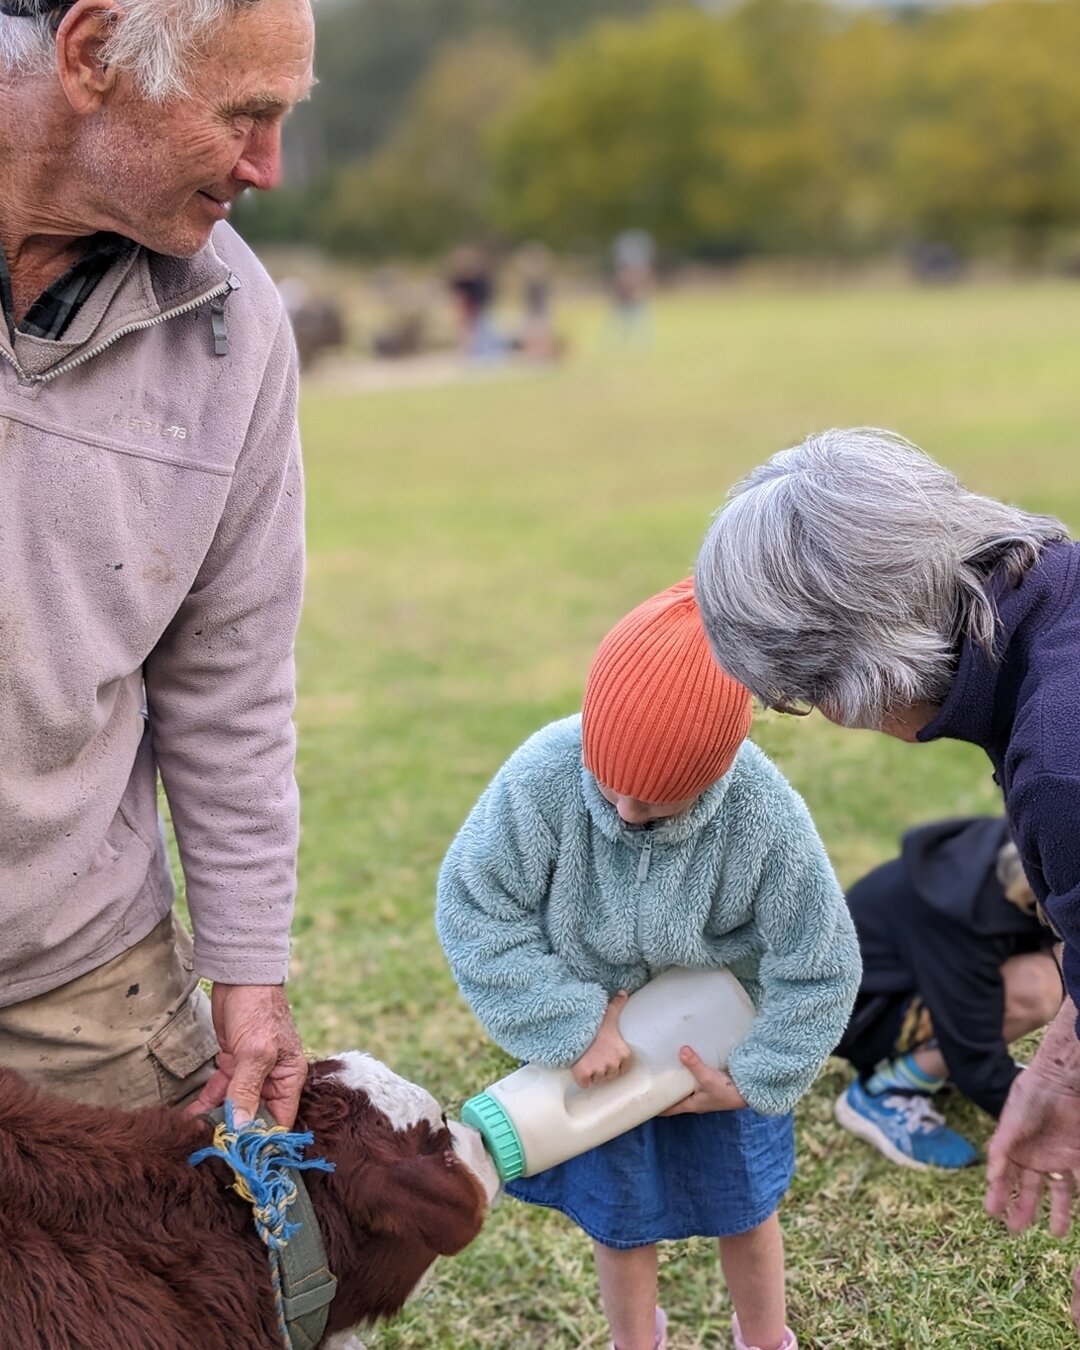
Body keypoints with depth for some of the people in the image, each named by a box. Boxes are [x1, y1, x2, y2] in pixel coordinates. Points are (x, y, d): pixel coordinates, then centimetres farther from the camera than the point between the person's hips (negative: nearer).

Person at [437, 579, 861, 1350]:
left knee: (743, 1207, 21)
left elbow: (819, 970, -19)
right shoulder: (542, 778, -34)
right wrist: (575, 1025, -24)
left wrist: (753, 1079, -14)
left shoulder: (766, 819, -34)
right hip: (596, 1044, 0)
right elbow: (474, 910, -22)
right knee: (618, 1220, 17)